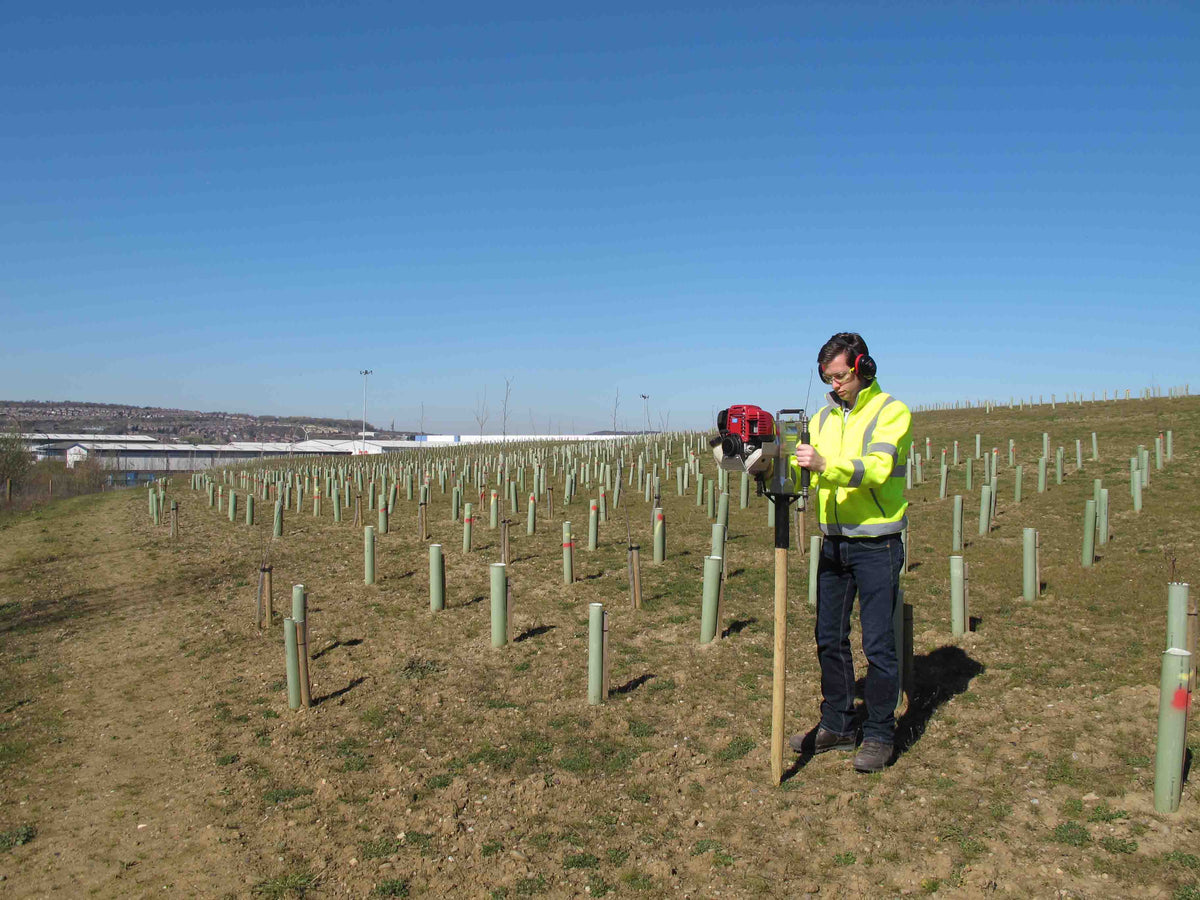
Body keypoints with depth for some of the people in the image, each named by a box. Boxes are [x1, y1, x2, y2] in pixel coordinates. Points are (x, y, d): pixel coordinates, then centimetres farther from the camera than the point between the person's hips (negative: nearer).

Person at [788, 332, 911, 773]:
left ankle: (880, 735, 15)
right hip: (833, 542, 6)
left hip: (877, 544, -6)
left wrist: (826, 465, -37)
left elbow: (876, 469, -23)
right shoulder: (824, 417, 11)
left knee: (878, 643, 0)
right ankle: (838, 726, 26)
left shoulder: (892, 412, -8)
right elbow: (803, 472, 4)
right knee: (830, 639, 12)